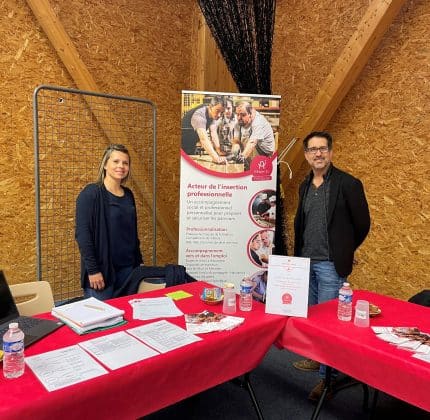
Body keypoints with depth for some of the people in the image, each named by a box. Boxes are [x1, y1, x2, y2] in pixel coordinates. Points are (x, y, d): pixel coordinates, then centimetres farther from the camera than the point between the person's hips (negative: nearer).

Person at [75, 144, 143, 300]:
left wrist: (139, 261, 13)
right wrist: (92, 270, -19)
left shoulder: (128, 195, 10)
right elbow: (82, 234, -15)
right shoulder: (91, 193, -10)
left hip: (127, 268, 6)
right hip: (101, 269, -6)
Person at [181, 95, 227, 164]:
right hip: (183, 147, -8)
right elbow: (204, 139, -44)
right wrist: (216, 157, -53)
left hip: (192, 146, 8)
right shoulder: (199, 115, -33)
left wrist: (219, 151, -19)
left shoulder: (213, 114, -8)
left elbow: (213, 134, -9)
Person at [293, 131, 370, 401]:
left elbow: (363, 224, -4)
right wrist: (299, 253, 15)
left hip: (330, 265, -6)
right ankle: (317, 358, 36)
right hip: (305, 262, 7)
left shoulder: (348, 184, -11)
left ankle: (330, 375, 14)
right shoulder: (305, 186, 9)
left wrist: (344, 251, 6)